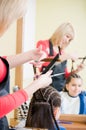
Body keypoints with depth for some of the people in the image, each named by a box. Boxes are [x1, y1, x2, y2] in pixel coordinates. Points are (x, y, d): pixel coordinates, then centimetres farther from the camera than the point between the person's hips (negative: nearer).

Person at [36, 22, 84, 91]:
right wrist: (66, 56, -23)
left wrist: (76, 70, -2)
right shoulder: (43, 44, -2)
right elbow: (42, 61, -24)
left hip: (61, 89, 5)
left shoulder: (62, 52, 13)